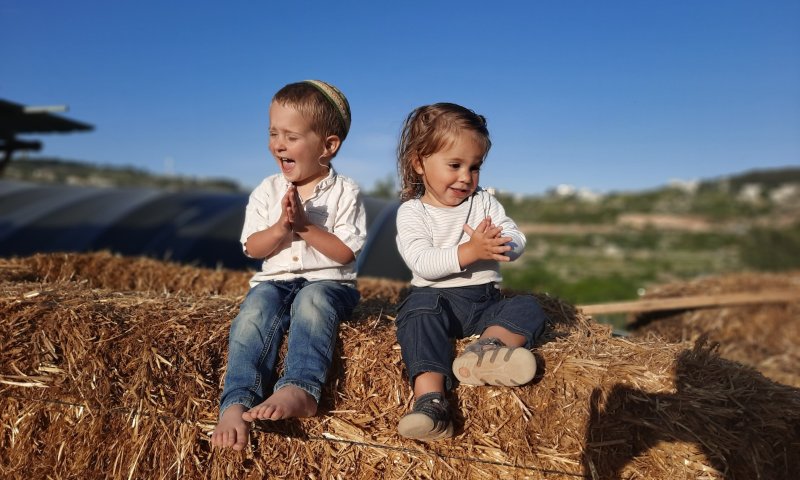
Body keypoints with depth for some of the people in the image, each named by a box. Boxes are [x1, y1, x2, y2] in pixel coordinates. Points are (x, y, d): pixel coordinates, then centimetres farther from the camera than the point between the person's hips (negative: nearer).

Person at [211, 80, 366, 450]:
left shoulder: (345, 192, -1)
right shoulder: (266, 191, 10)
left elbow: (346, 253, -7)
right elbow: (251, 248, 5)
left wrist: (305, 225, -17)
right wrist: (281, 227, -14)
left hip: (327, 282, -2)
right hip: (274, 281, 3)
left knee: (312, 301, -37)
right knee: (255, 309, -30)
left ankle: (299, 390, -50)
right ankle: (237, 403, -40)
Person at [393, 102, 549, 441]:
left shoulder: (484, 202, 11)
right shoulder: (411, 212, -1)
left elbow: (516, 242, 0)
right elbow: (422, 263, -17)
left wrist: (498, 243, -25)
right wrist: (470, 252, -28)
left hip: (485, 299, 4)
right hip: (435, 296, -4)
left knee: (529, 308, -17)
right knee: (420, 313, -34)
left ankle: (486, 348, -43)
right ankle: (430, 399, -47)